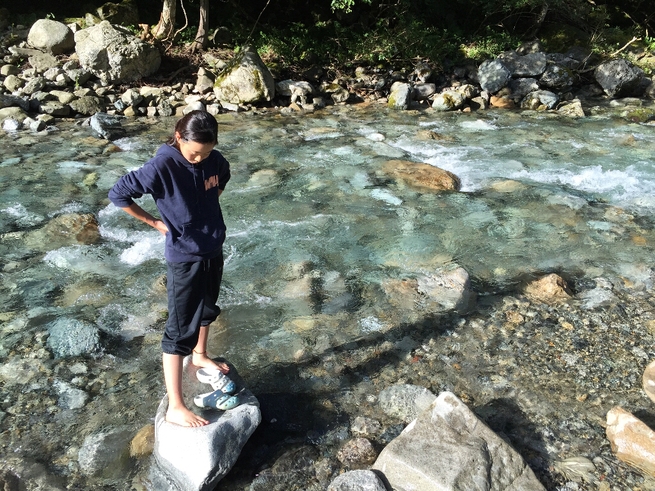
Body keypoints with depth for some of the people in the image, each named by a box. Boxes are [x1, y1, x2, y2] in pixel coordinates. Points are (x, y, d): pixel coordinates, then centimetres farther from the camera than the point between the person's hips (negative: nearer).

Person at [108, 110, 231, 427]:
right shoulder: (162, 166, -23)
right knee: (181, 329, -2)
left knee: (207, 309, 26)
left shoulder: (214, 160, -6)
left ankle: (199, 356, 53)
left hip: (213, 249, 7)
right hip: (184, 258, -7)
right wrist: (155, 223, -10)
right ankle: (175, 407, 7)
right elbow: (118, 195, -16)